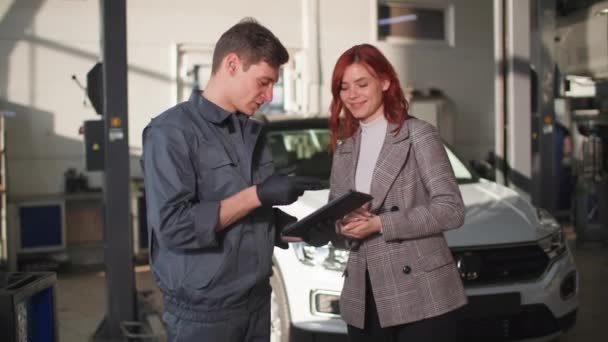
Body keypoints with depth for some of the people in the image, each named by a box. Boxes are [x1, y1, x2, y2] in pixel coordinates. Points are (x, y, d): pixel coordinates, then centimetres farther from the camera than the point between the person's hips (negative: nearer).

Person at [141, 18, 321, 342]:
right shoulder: (173, 131, -12)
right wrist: (257, 194, -22)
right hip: (203, 310, -7)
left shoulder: (253, 131, 11)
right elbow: (173, 226, -22)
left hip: (257, 301, 7)